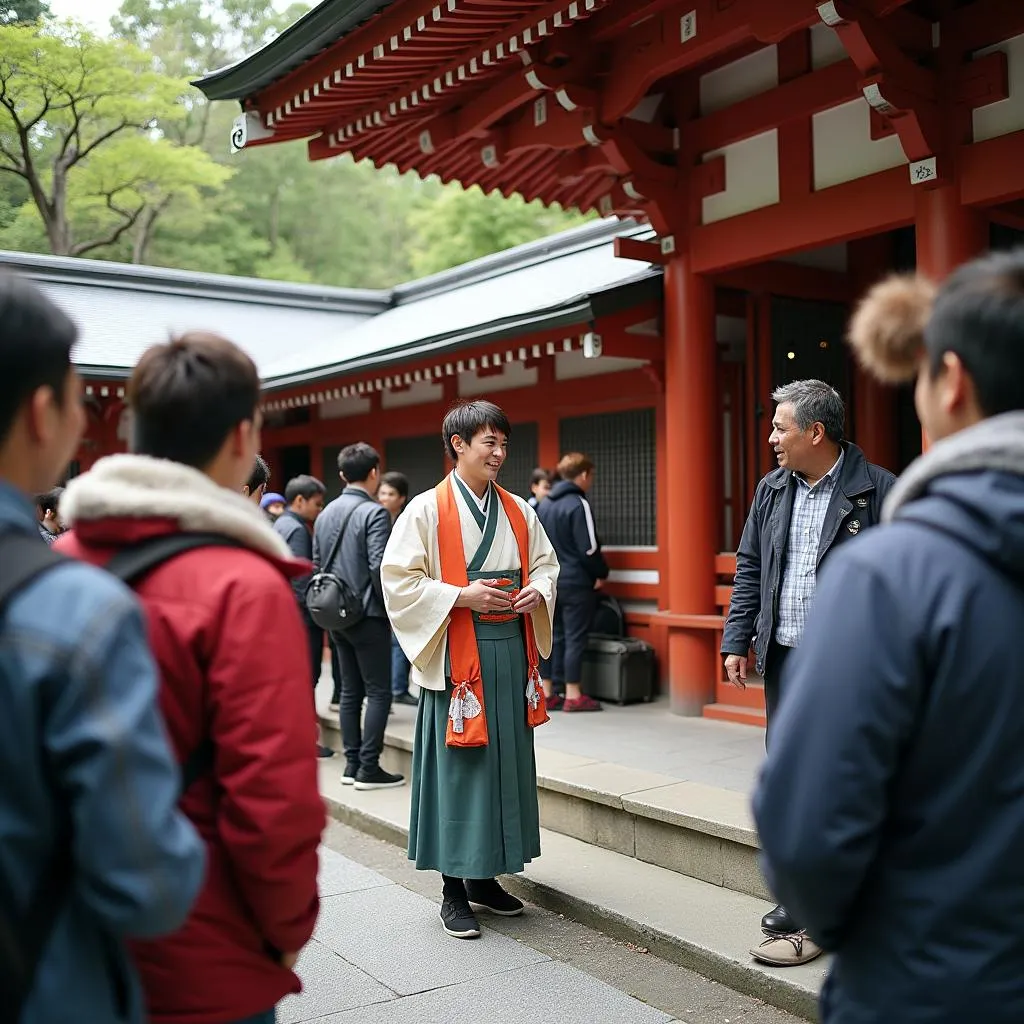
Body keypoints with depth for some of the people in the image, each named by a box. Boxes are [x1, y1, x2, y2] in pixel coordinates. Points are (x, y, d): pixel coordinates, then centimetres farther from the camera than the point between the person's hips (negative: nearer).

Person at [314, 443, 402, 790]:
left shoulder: (326, 513, 10)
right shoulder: (374, 513, -13)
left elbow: (317, 564, 12)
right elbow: (379, 566, -20)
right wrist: (391, 607, -9)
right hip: (368, 614, -7)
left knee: (350, 691, 13)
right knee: (378, 692, -1)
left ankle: (352, 764, 16)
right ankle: (369, 768, 0)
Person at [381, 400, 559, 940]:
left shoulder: (518, 511, 9)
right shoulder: (427, 510, -6)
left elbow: (546, 564, 19)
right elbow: (399, 579, -10)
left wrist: (537, 593, -3)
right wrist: (462, 596, -18)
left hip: (510, 653, 6)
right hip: (456, 657, -5)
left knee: (506, 764, 11)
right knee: (458, 769, 0)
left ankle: (485, 876, 26)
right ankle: (453, 890, 13)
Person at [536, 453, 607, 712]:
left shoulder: (544, 504, 10)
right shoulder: (578, 504, -14)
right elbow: (589, 548, -16)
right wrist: (601, 574, -2)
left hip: (549, 581, 7)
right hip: (576, 582, -7)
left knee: (553, 637, 11)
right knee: (575, 638, -2)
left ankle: (548, 693, 14)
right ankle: (573, 696, 2)